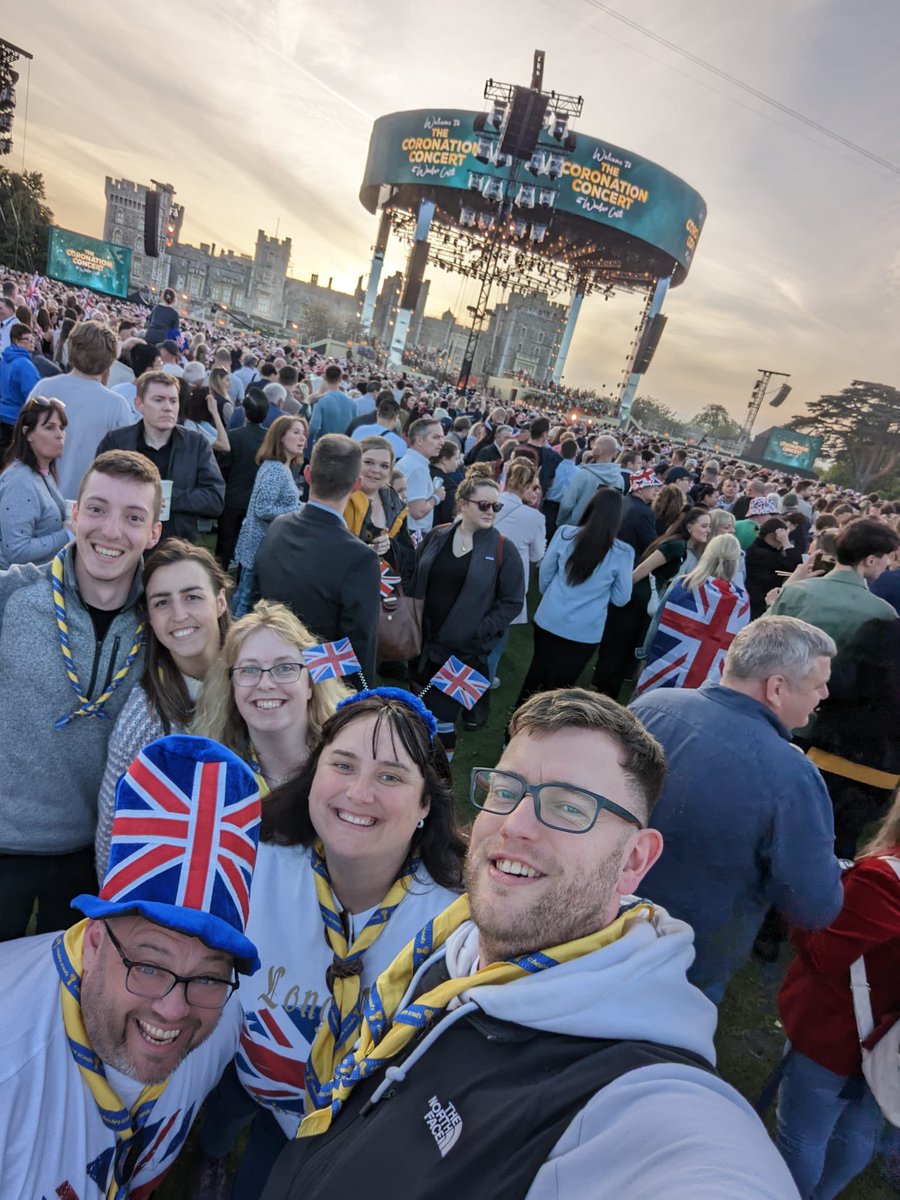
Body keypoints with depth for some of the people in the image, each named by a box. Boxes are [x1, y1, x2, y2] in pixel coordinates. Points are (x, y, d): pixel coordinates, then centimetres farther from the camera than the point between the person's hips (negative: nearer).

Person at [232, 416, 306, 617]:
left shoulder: (283, 468, 12)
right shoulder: (274, 468, -18)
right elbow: (263, 509, -24)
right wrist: (300, 512, -19)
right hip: (263, 547, -9)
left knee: (246, 597, 16)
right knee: (249, 600, 0)